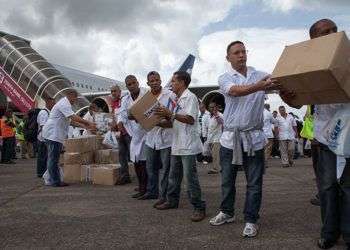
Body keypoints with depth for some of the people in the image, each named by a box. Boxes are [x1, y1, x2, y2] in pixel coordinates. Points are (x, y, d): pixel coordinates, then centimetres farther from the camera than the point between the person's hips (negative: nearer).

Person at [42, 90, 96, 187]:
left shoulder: (64, 104, 22)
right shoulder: (64, 104, -13)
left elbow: (72, 121, 22)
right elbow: (74, 117, -25)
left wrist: (85, 126, 14)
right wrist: (88, 123, -21)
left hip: (54, 135, 11)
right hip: (53, 134, -11)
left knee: (53, 158, 14)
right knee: (53, 158, -7)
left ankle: (53, 180, 21)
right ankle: (55, 181, -4)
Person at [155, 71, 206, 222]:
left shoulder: (190, 97, -10)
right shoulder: (178, 99, 17)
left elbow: (190, 119, -20)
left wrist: (170, 114, -20)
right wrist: (166, 116, 5)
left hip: (187, 145, -9)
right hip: (177, 144, 9)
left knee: (190, 177, -6)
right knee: (174, 175, 17)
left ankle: (199, 208, 3)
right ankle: (172, 201, 31)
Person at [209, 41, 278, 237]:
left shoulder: (261, 75, 6)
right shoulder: (225, 79, 1)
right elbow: (235, 91, -21)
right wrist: (259, 86, -39)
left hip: (254, 137, 0)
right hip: (230, 137, 1)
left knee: (254, 182, 4)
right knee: (227, 179, 13)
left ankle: (251, 220, 18)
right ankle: (227, 212, 32)